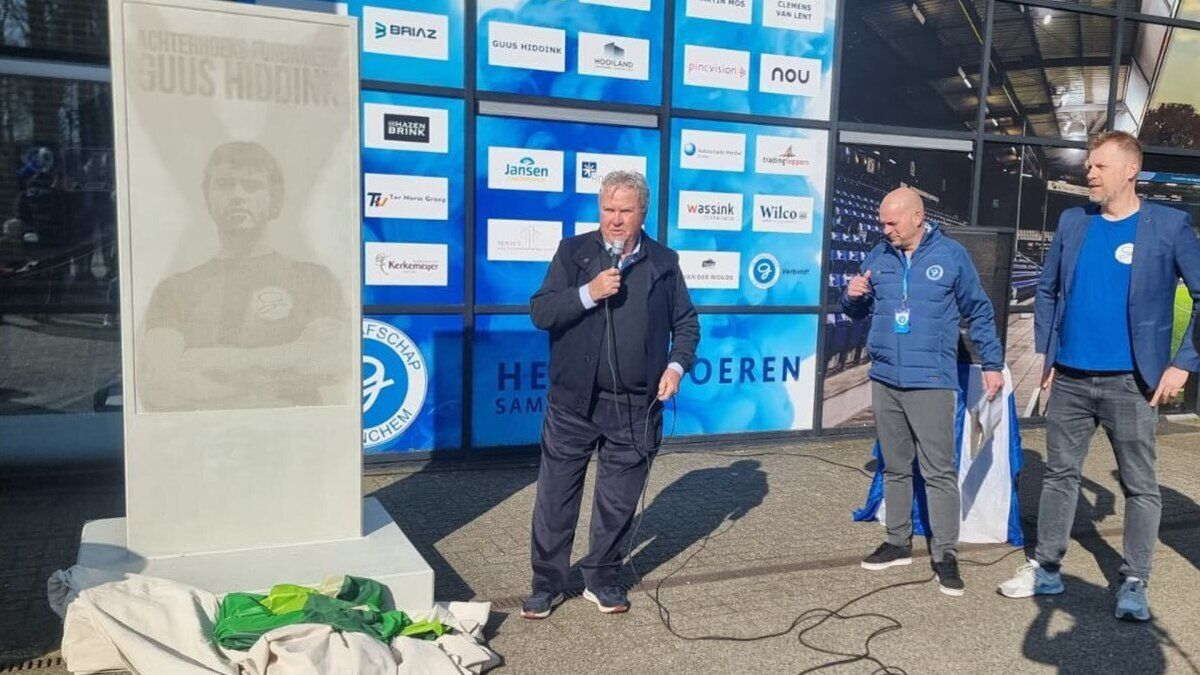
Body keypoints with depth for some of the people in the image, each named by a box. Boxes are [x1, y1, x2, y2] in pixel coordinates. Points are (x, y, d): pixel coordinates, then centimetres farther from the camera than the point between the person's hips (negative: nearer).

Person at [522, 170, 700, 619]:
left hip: (635, 408, 2)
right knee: (555, 498, 5)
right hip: (574, 402, -1)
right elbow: (540, 312, -6)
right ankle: (547, 584, 21)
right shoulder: (573, 252, 1)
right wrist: (589, 292, -19)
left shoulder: (664, 262, 6)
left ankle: (602, 579, 30)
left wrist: (677, 365, -2)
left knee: (618, 502, 12)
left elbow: (686, 322, 14)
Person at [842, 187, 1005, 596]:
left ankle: (945, 555, 5)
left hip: (932, 382, -4)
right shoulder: (879, 256, 8)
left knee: (939, 471, -3)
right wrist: (853, 296, -7)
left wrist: (992, 364, 1)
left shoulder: (951, 255, -2)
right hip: (884, 379, 5)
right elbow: (858, 312, 16)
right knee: (894, 468, 14)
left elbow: (979, 312, 4)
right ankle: (898, 542, 25)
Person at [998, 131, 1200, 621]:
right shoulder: (1072, 222, 6)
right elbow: (1047, 289, 15)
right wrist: (1045, 351, 8)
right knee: (1059, 475, 12)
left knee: (1139, 486, 7)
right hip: (1069, 379, 4)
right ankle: (1046, 569, 23)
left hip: (1130, 383, -3)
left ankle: (1134, 584, 20)